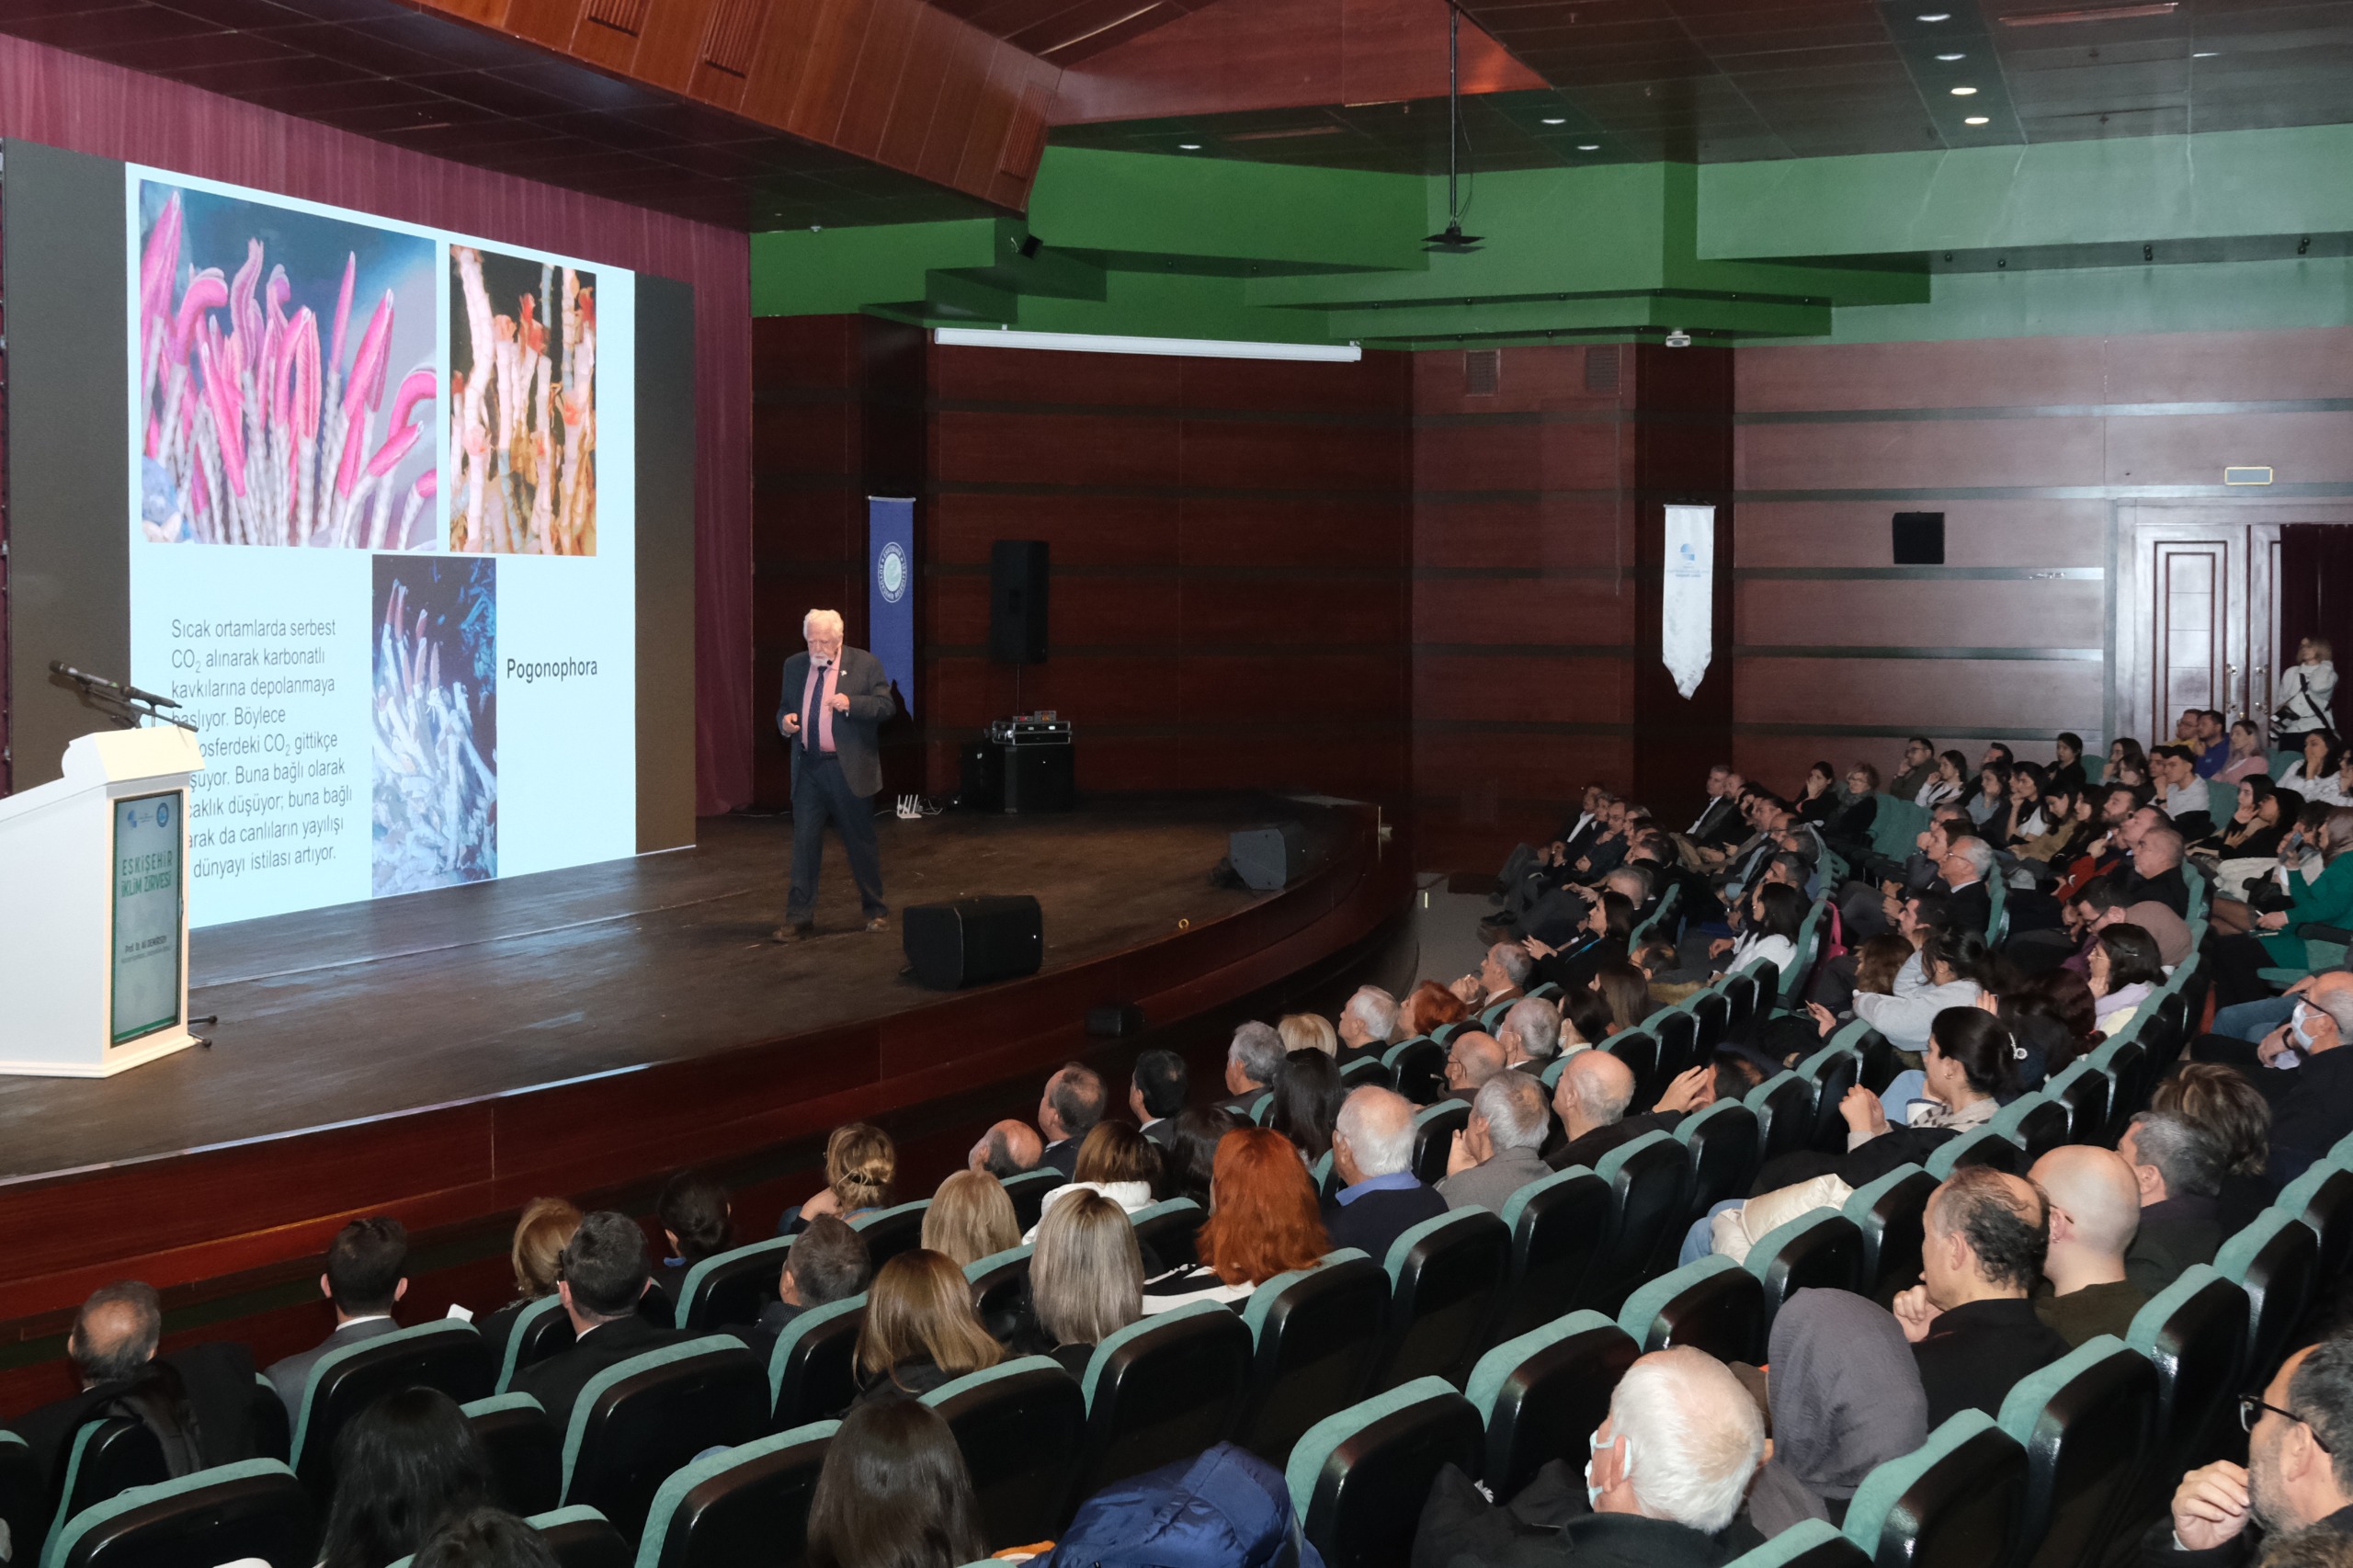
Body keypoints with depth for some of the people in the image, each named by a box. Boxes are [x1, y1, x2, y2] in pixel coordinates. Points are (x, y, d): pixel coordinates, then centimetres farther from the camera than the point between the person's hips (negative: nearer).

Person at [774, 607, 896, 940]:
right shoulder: (794, 666, 9)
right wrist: (784, 720, -5)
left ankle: (875, 910, 25)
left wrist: (851, 703, -23)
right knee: (803, 843, 1)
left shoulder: (865, 664, -3)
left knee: (861, 843, 8)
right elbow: (784, 707, 19)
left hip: (848, 770, -3)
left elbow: (887, 706, -7)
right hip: (808, 769, 3)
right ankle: (799, 920, 5)